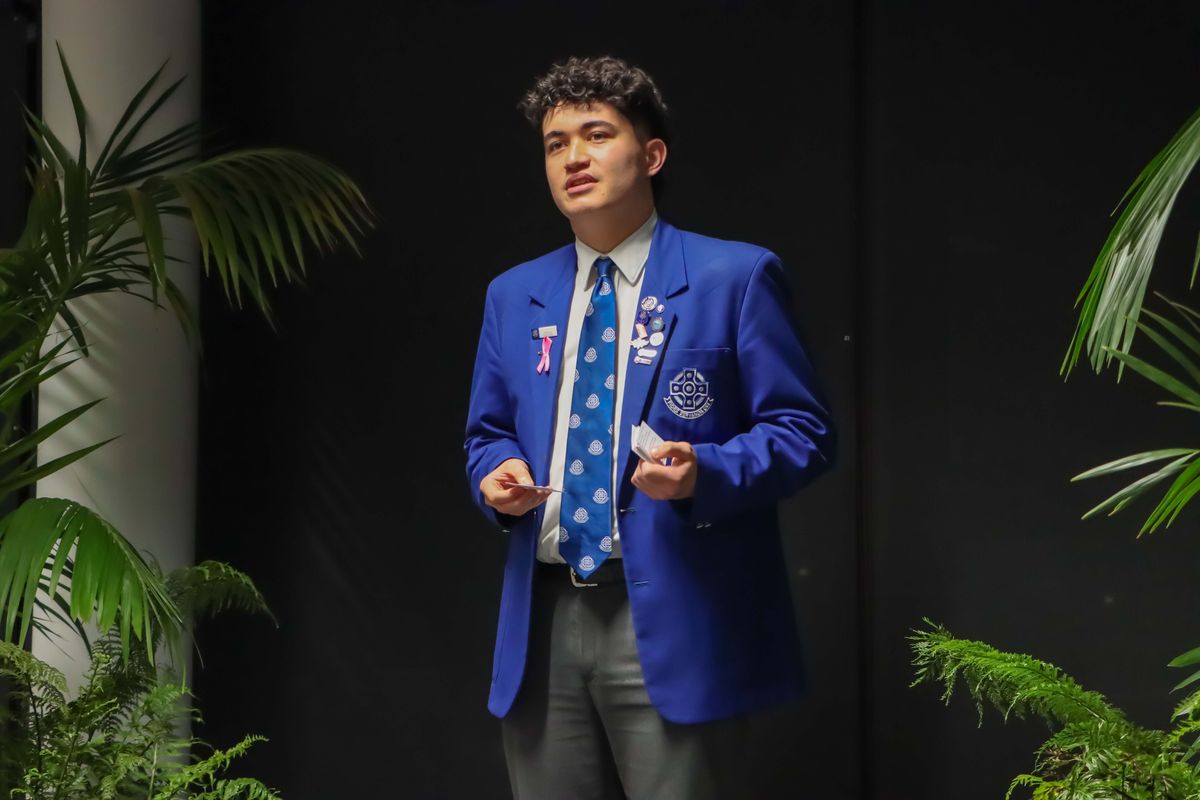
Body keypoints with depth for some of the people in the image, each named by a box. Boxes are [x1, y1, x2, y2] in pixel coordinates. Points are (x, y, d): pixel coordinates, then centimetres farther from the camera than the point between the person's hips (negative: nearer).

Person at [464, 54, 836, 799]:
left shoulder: (735, 276, -2)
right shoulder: (514, 295, 14)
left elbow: (803, 430, -4)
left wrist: (705, 475, -21)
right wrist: (498, 474, -1)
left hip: (674, 620, -5)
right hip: (543, 624, 5)